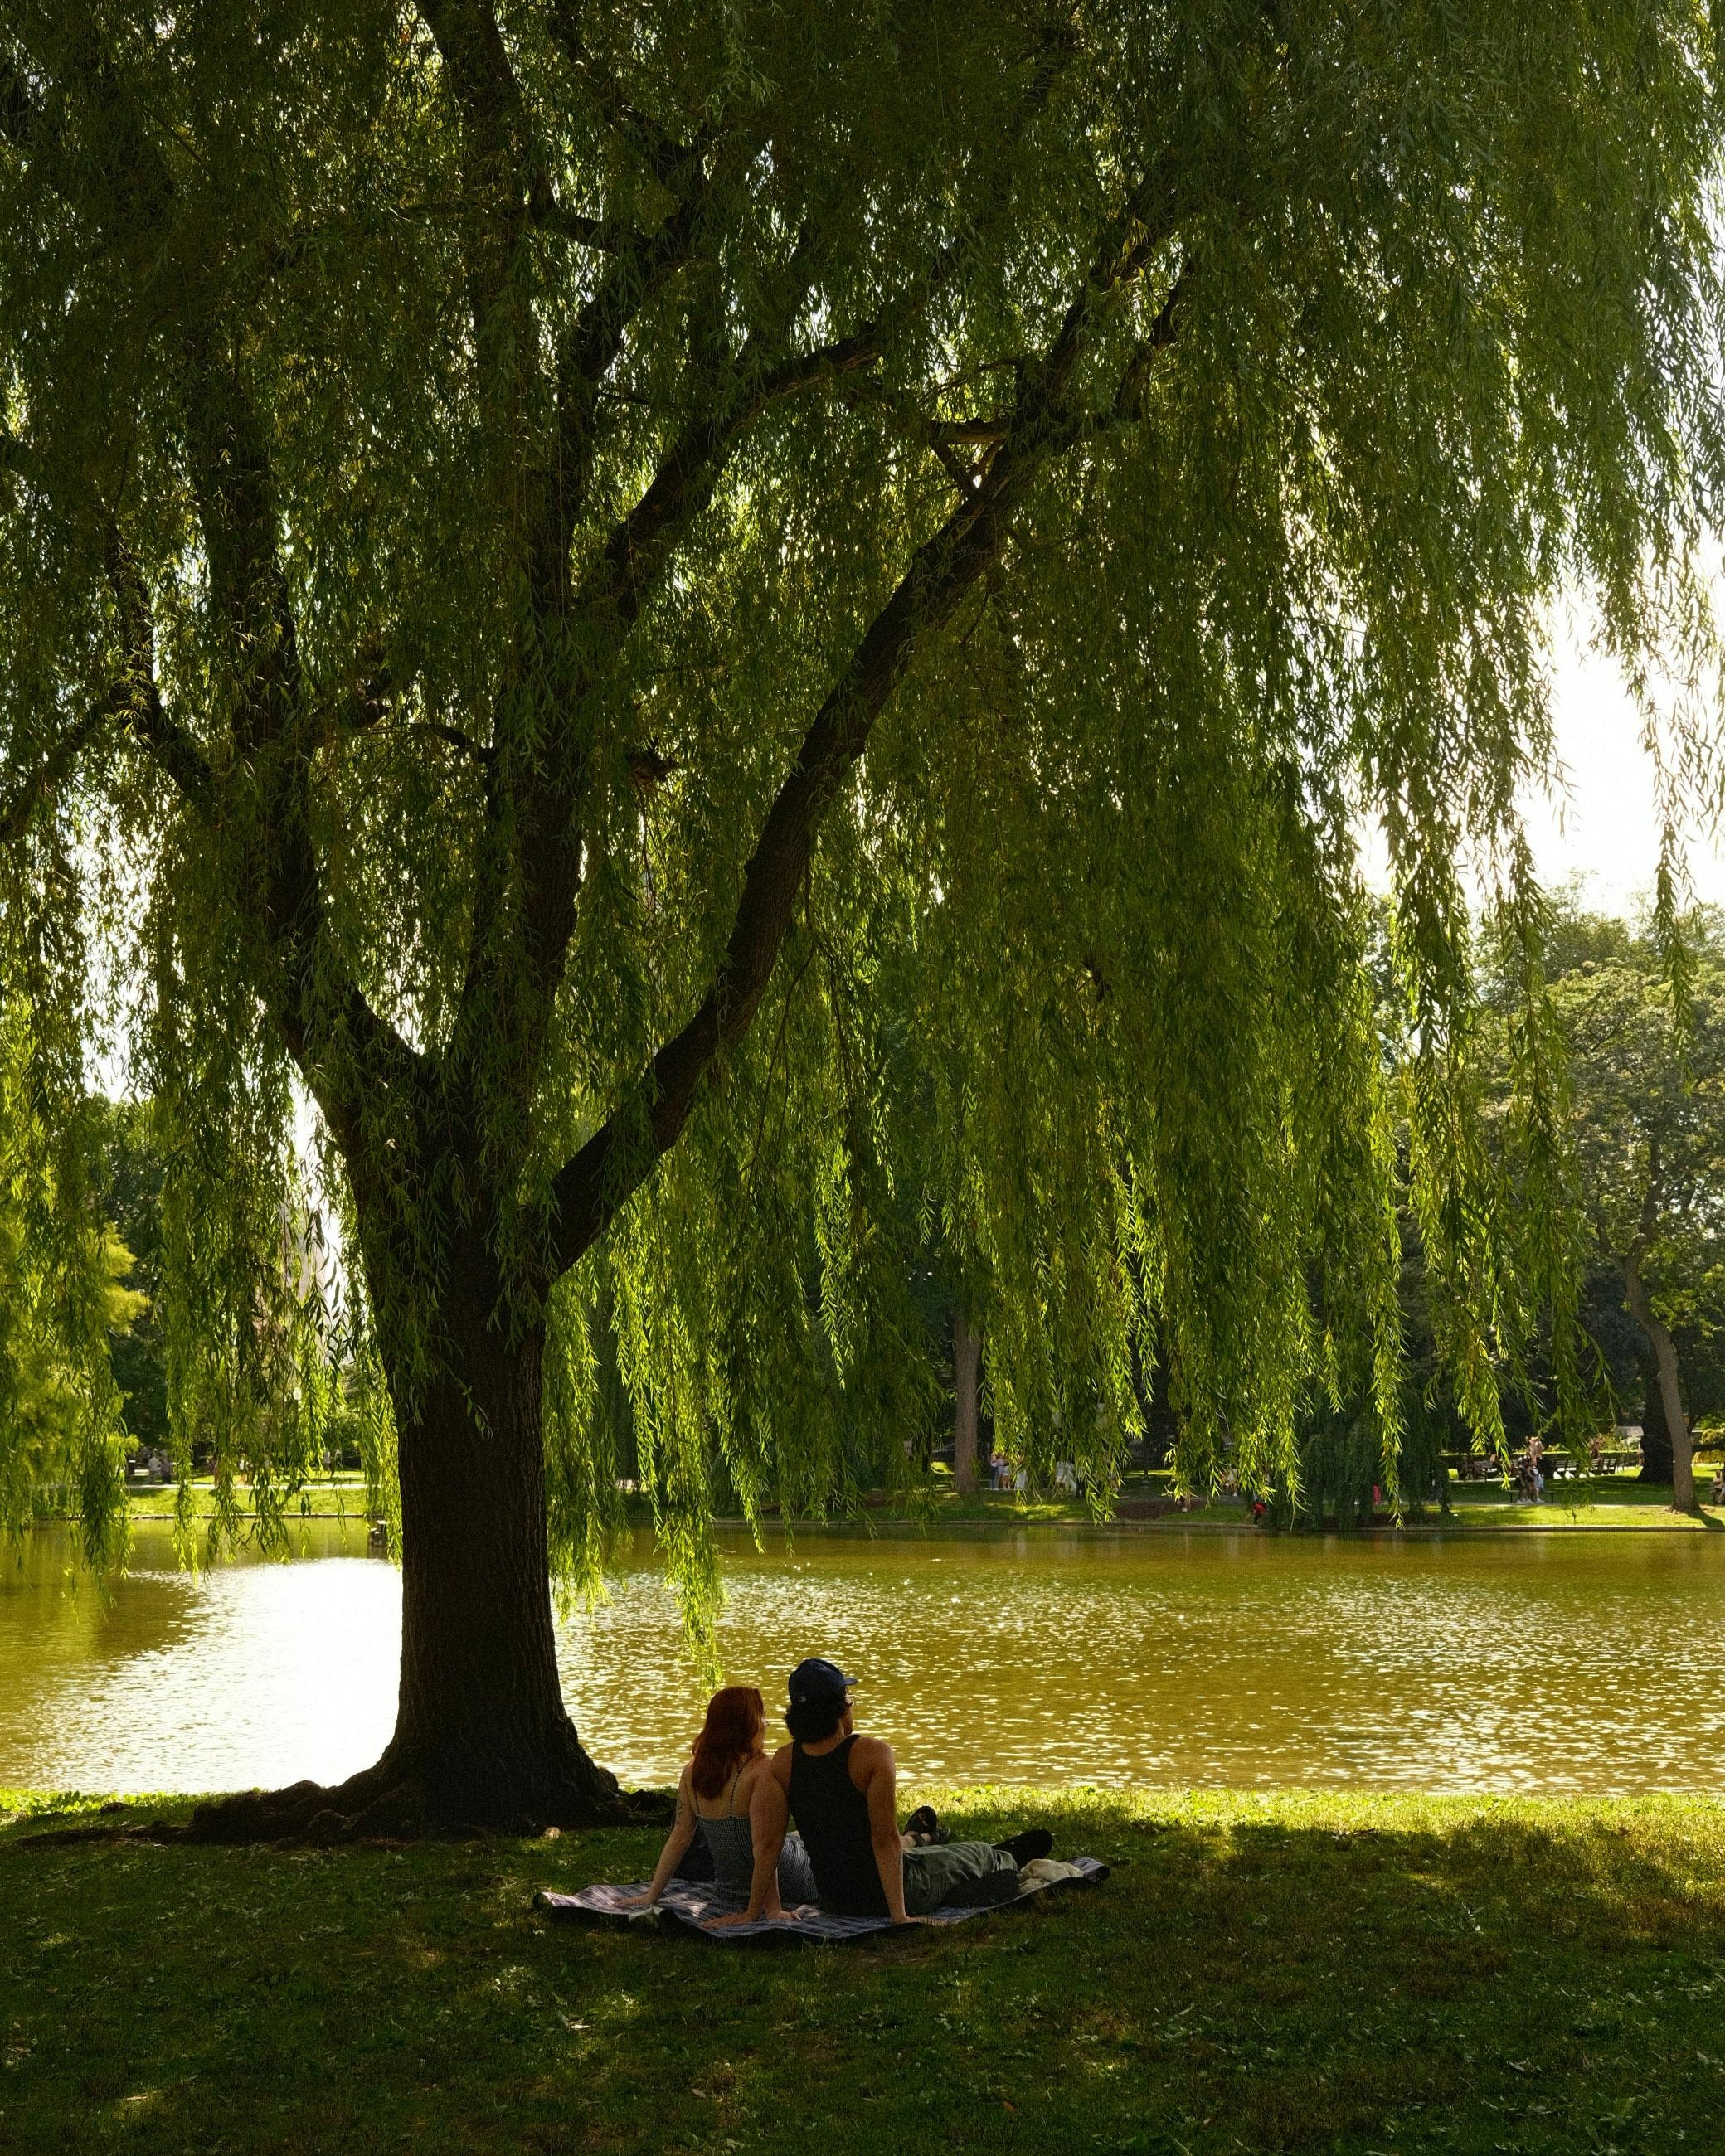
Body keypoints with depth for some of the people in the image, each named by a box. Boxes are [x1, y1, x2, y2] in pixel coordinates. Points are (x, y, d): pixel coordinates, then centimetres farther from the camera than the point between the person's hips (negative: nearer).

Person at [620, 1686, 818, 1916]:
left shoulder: (693, 1770, -4)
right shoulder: (759, 1769, -24)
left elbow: (679, 1836, -2)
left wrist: (652, 1895, 5)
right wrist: (773, 1908, -26)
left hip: (729, 1886, 7)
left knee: (800, 1837, 33)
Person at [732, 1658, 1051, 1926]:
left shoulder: (782, 1763, -10)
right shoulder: (873, 1753, -23)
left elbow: (767, 1844, -10)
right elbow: (885, 1839, -24)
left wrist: (753, 1912, -5)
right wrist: (900, 1914, -21)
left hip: (833, 1901, 4)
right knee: (975, 1855, 26)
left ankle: (920, 1837, 71)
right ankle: (1011, 1858, 58)